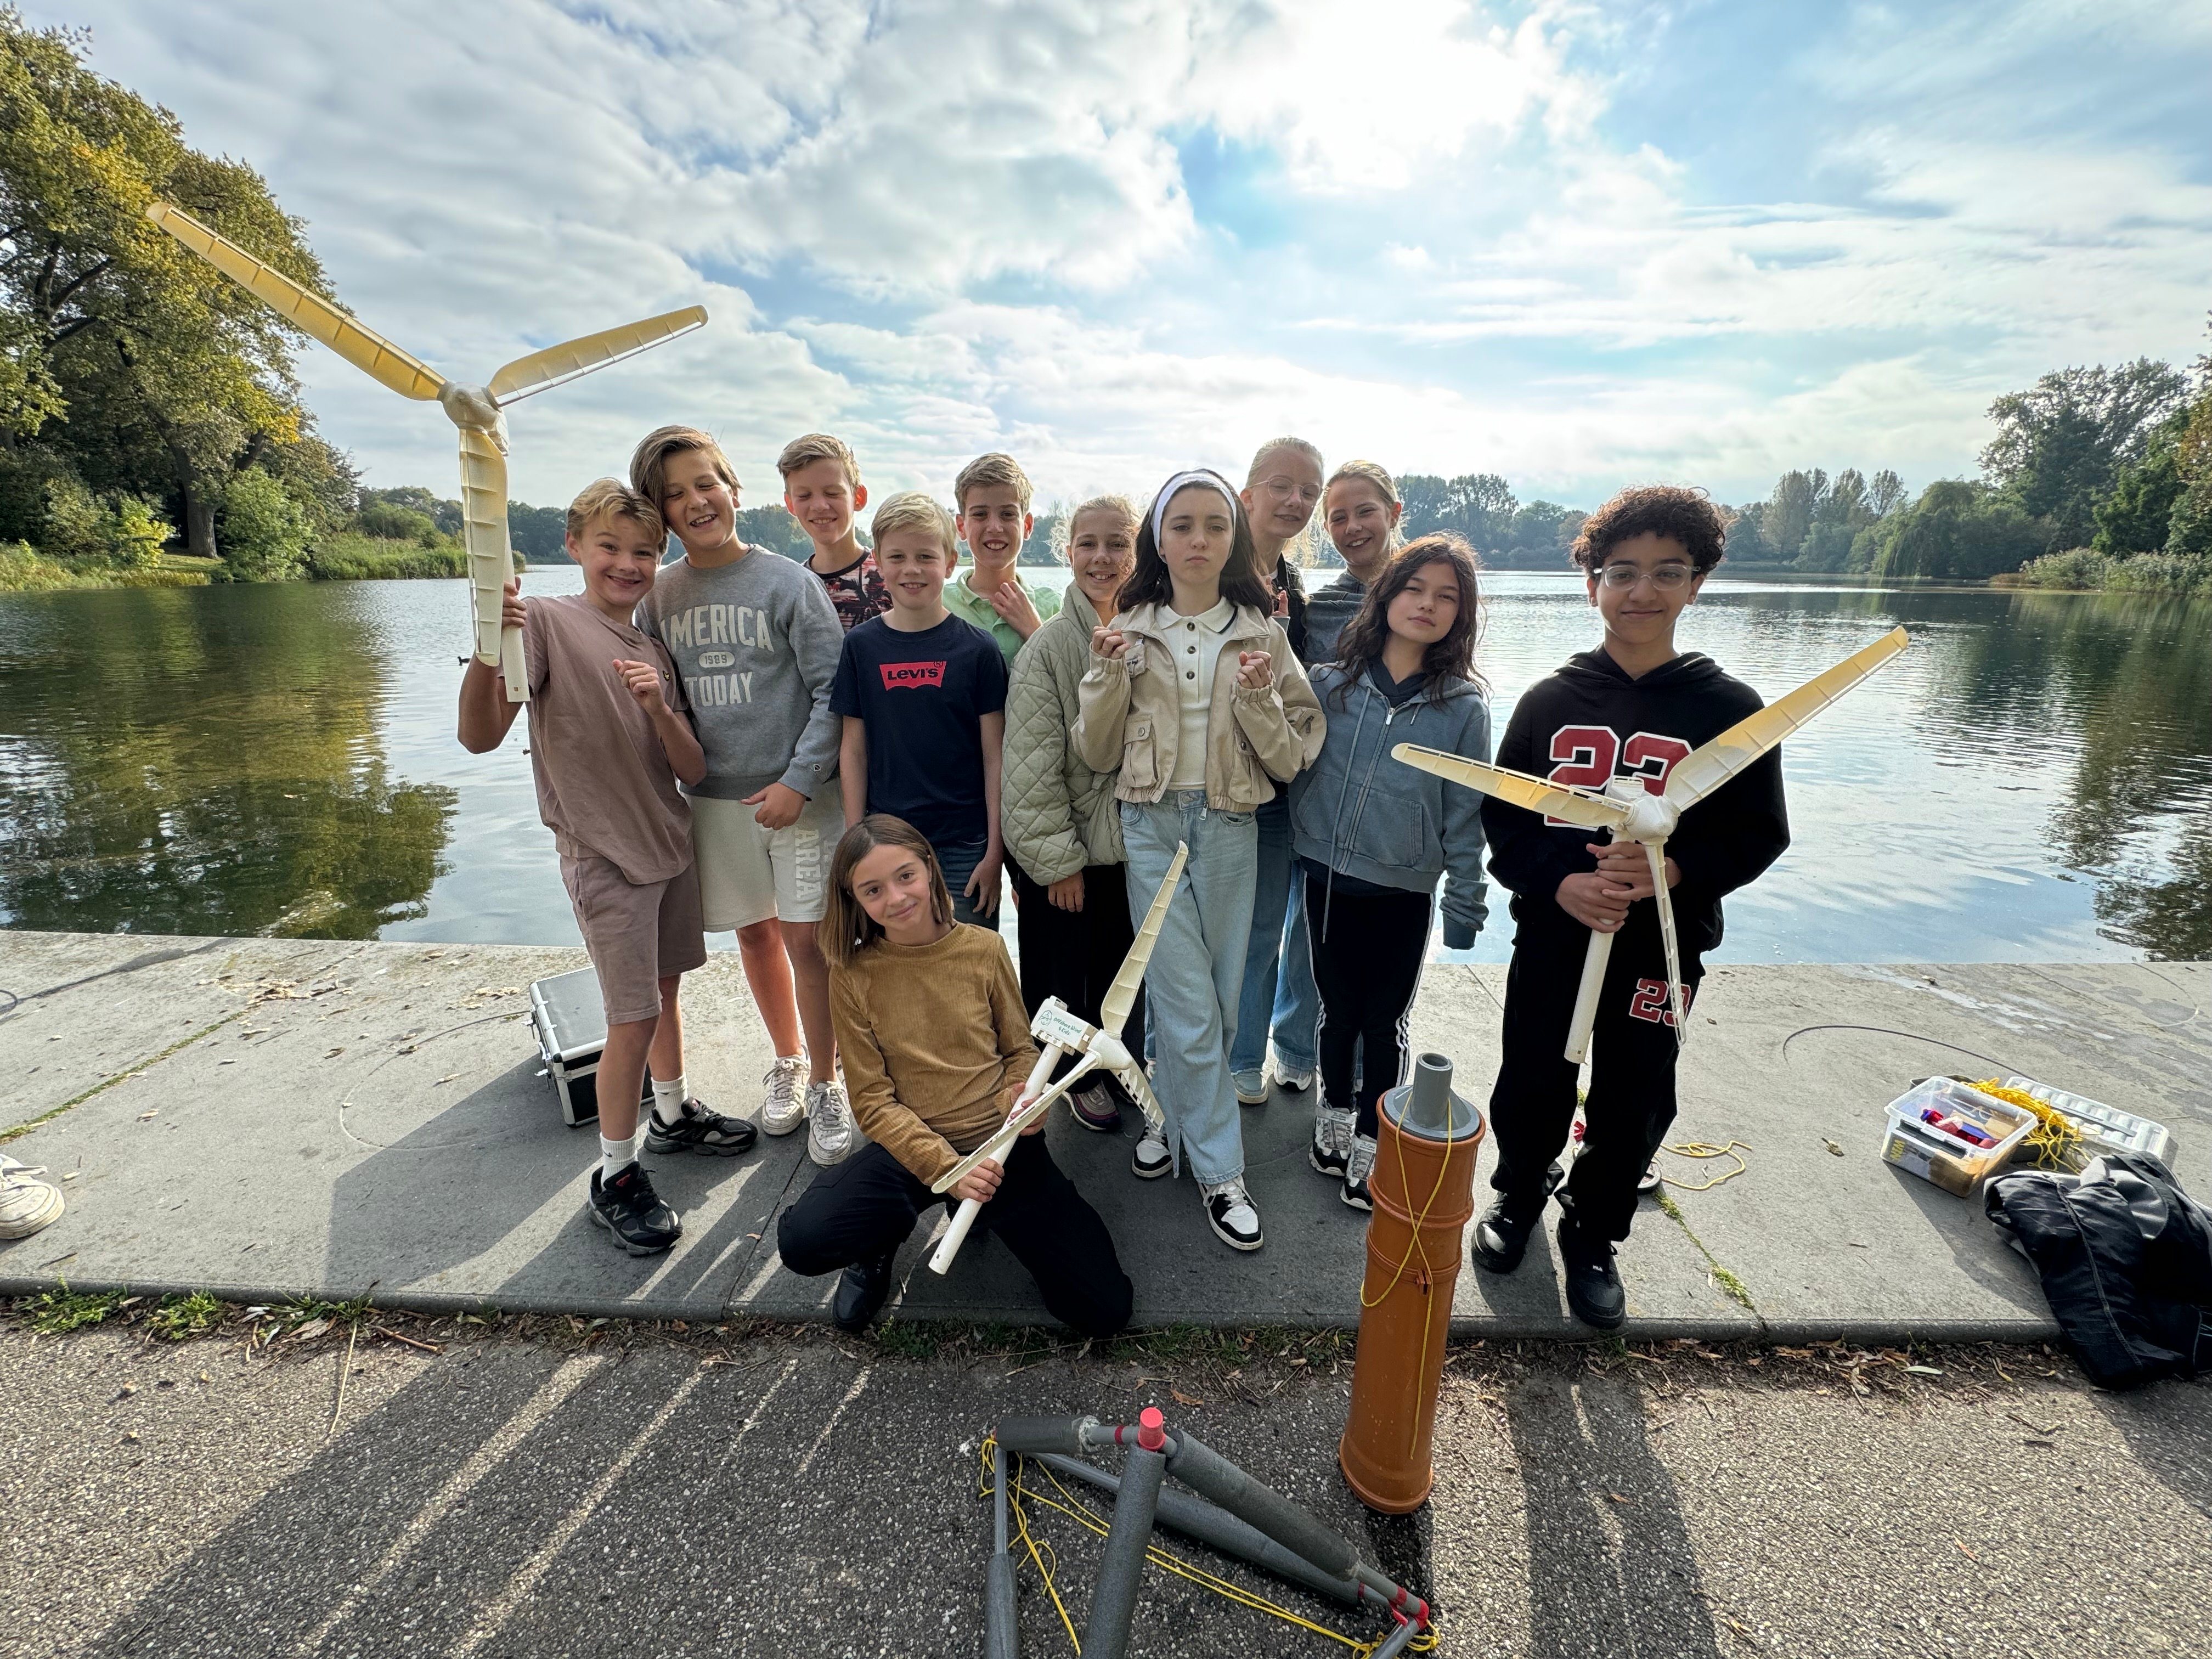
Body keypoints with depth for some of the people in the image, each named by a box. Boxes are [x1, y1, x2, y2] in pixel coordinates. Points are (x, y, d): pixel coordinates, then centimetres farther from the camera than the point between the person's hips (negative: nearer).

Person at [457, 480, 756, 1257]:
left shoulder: (653, 647, 6)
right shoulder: (546, 622, -10)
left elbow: (694, 770, -2)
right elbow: (480, 736, -21)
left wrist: (658, 707, -19)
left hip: (670, 840, 6)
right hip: (603, 852, -6)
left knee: (666, 987, 19)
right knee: (633, 1019, -3)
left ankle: (673, 1113, 39)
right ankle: (614, 1176, 16)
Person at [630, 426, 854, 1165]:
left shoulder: (788, 583, -6)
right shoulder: (657, 597, 6)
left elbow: (831, 692, -10)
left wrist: (799, 781, -15)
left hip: (799, 796, -4)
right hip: (715, 799, 4)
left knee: (806, 939, -2)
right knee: (754, 934, 14)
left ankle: (825, 1084, 16)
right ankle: (787, 1062, 35)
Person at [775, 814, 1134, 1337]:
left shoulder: (985, 948, -5)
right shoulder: (853, 975, -8)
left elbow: (1020, 1048, 5)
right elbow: (874, 1101, -7)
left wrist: (1021, 1096, -18)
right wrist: (946, 1168, -20)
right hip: (912, 1146, 0)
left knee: (1106, 1309, -7)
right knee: (801, 1241, -27)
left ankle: (987, 1212, 17)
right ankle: (881, 1241, 9)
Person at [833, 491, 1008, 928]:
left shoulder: (978, 648, -4)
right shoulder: (862, 645, 2)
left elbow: (994, 756, -3)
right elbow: (854, 750, 5)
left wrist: (994, 851, -5)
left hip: (964, 848, -1)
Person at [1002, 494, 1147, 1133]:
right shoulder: (1048, 646, -13)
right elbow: (1032, 764, -14)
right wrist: (1058, 858, -13)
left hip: (1131, 840, 3)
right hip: (1061, 849, -3)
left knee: (1126, 962, 19)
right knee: (1063, 969, 12)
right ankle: (1076, 1076, 36)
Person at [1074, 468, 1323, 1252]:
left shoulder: (1261, 634, 3)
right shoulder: (1129, 632, 4)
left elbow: (1290, 761, 1)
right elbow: (1097, 754, 3)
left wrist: (1259, 699, -15)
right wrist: (1110, 676, -11)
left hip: (1229, 827, 1)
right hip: (1150, 825, -1)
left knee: (1217, 999, 9)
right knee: (1189, 1005, -2)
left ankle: (1172, 1115, 35)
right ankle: (1219, 1171, 14)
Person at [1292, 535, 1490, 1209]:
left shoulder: (1464, 705, -4)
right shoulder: (1330, 682, -3)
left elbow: (1466, 813, -1)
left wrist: (1465, 906, 0)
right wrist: (1298, 857, -2)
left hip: (1405, 891, -1)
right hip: (1327, 877, 1)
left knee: (1384, 1022, 11)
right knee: (1337, 1008, 16)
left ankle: (1370, 1145, 30)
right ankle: (1334, 1116, 38)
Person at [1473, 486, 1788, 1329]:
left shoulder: (1730, 708, -4)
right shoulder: (1550, 700, -2)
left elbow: (1758, 835, -2)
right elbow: (1501, 815, -1)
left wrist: (1674, 870, -22)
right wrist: (1557, 882, -18)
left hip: (1662, 945, 0)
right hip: (1551, 933, 1)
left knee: (1632, 1105, 12)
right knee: (1530, 1087, 12)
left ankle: (1593, 1234, 38)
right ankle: (1518, 1195, 42)